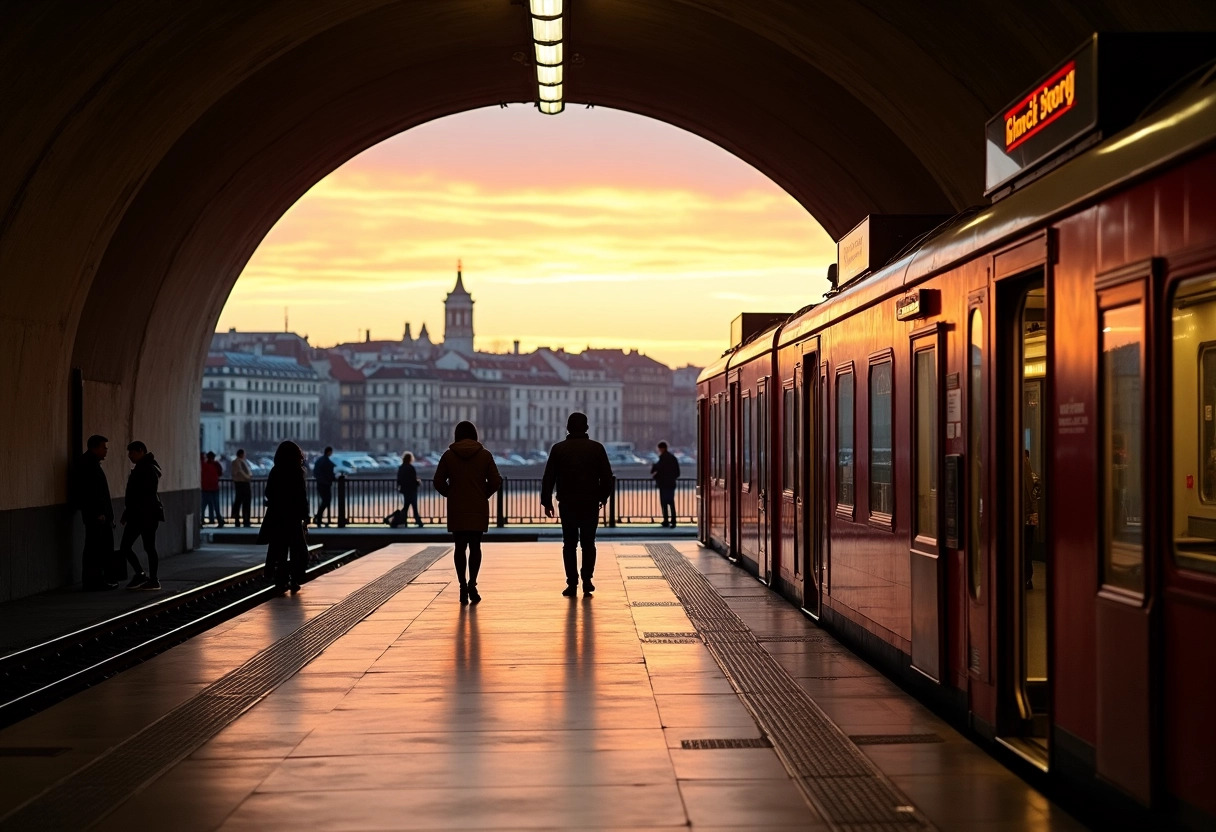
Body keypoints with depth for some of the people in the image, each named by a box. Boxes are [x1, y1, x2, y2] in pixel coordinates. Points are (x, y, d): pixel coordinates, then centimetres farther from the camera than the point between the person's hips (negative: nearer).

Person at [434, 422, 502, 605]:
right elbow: (495, 481, -3)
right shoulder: (484, 455, -1)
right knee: (475, 546, 7)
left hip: (456, 509, 0)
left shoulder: (448, 455, -1)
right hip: (478, 509, 0)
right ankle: (472, 583, -11)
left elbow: (438, 482, -2)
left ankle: (463, 586, 6)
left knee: (460, 547, 8)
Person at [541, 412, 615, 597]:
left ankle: (572, 584, 2)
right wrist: (603, 497, 14)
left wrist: (547, 501, 5)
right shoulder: (596, 448, 0)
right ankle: (587, 580, 3)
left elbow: (548, 477, -1)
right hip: (591, 503, 0)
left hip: (567, 503, 0)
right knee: (588, 543, 10)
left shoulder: (558, 449, 0)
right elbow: (607, 476, 1)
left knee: (569, 544, 6)